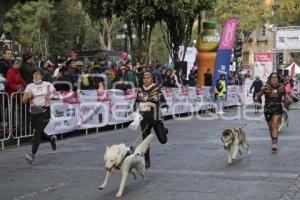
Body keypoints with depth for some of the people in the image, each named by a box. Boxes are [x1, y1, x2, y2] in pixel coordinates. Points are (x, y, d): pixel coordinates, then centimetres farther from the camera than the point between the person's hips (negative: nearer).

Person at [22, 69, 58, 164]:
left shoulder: (47, 85, 3)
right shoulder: (29, 86, 9)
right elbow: (24, 101, 7)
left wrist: (51, 96, -16)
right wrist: (28, 97, -14)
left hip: (44, 111, -4)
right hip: (33, 112, 4)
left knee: (38, 132, -16)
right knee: (38, 132, 13)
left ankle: (32, 154, -19)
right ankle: (51, 139, 44)